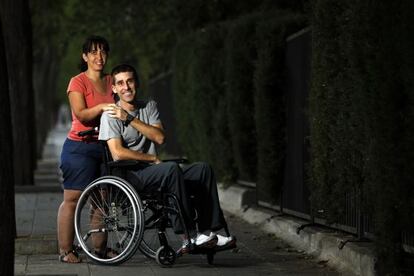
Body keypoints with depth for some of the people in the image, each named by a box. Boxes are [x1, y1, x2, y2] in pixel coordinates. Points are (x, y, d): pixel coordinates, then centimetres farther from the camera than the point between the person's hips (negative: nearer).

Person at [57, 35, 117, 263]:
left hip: (105, 147, 6)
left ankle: (99, 247, 12)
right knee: (72, 199, -6)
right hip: (79, 148, -6)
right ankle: (65, 250, -5)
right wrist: (101, 108, -31)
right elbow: (81, 114, -16)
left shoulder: (110, 82, 14)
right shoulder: (78, 82, -4)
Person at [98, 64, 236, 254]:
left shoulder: (149, 107, 16)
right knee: (172, 168, -33)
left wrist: (130, 119, -8)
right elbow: (118, 153, -16)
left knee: (203, 169, -8)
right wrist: (152, 159, -7)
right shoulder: (110, 116, -3)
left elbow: (160, 138, -1)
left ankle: (207, 231, -12)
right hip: (128, 177, -7)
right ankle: (190, 236, -33)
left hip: (151, 173, 7)